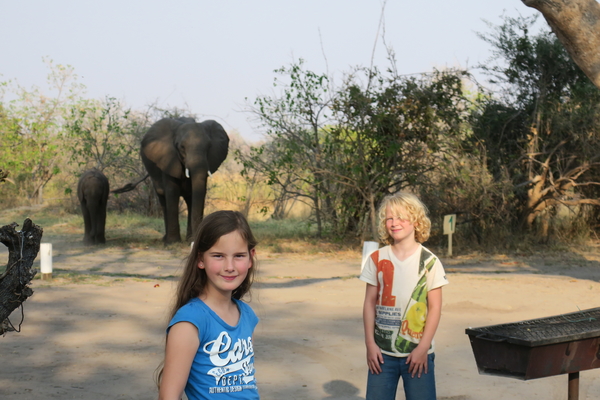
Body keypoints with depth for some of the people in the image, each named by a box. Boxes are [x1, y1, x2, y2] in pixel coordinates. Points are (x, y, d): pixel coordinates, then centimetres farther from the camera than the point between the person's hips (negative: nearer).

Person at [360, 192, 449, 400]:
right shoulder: (377, 259, 2)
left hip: (417, 352, -2)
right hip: (382, 352, 2)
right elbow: (370, 303, 4)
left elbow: (435, 307, -4)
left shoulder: (429, 262, -4)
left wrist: (423, 348, -9)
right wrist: (370, 343, -2)